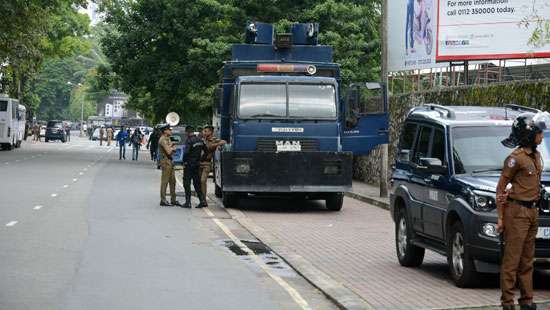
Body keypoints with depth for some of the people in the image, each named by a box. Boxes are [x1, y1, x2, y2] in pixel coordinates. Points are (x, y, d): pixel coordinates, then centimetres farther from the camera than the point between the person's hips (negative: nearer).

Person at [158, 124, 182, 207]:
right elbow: (168, 152, -21)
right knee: (165, 181, -7)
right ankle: (163, 201, -4)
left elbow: (173, 149, 17)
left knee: (173, 181, 12)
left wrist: (171, 148, -4)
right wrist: (172, 148, -1)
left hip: (170, 161, 10)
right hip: (165, 161, -10)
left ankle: (173, 200, 19)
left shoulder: (168, 139, 18)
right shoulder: (163, 140, -14)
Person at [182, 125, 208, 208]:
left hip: (189, 164, -7)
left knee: (187, 183, 1)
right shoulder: (200, 140, 7)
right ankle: (202, 200, 8)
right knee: (197, 183, 13)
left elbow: (186, 153, -25)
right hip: (197, 164, 7)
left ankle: (188, 202, 0)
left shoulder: (189, 141, -17)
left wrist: (184, 161, -9)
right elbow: (206, 151, 13)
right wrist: (201, 160, 16)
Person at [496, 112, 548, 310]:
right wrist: (501, 217, -11)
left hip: (532, 211, 8)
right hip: (517, 212, -8)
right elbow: (501, 187, -10)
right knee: (512, 260, -5)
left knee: (527, 259, 12)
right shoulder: (516, 158, -13)